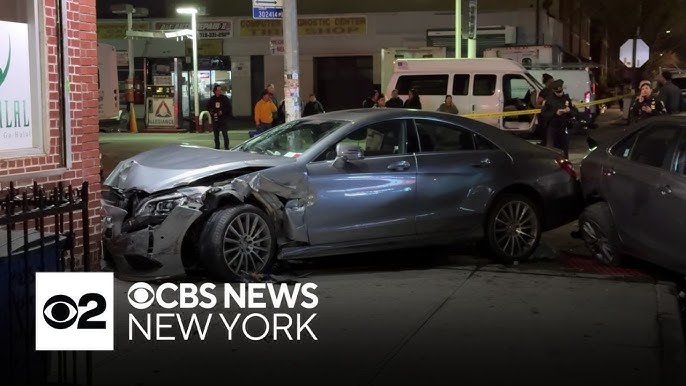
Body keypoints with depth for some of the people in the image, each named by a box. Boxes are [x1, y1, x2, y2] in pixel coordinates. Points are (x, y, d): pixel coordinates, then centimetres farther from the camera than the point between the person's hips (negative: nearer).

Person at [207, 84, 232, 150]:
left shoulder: (224, 98, -2)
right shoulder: (212, 99, 7)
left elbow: (229, 107, -2)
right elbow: (208, 106, 19)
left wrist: (223, 111, -14)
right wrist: (210, 111, 0)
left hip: (223, 119, -4)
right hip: (215, 119, 4)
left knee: (225, 133, -8)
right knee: (216, 134, 10)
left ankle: (226, 146, -3)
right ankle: (217, 146, 19)